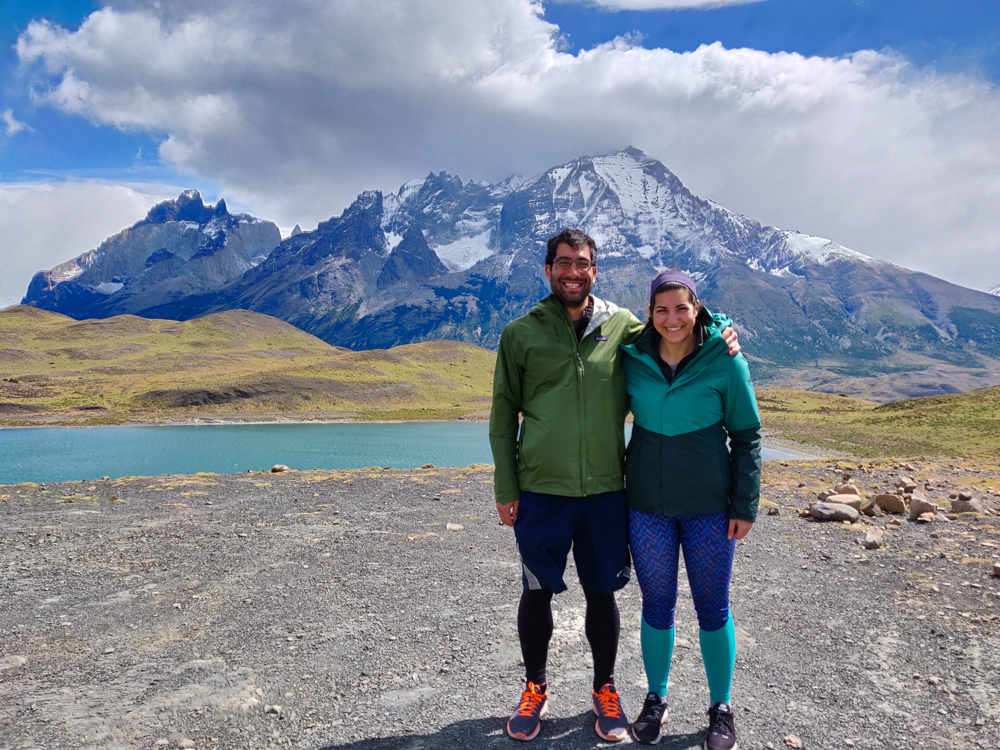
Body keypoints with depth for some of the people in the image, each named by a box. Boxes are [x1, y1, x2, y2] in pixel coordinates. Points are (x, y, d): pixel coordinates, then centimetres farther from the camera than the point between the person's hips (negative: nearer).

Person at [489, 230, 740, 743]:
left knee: (602, 592, 13)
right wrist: (505, 489, -1)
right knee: (537, 592, 10)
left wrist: (718, 334, -6)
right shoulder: (521, 333, 0)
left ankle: (604, 689, 35)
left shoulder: (623, 325, 2)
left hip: (606, 489, 1)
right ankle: (535, 688, 34)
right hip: (540, 490, -1)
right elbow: (503, 416, 2)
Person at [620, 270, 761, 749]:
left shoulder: (725, 361, -9)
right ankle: (656, 700, 32)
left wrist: (745, 505, -4)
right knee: (656, 604, 12)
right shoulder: (633, 359, -4)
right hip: (647, 503, 2)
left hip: (709, 506, -1)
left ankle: (721, 708, 30)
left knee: (712, 608, 10)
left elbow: (747, 435, -2)